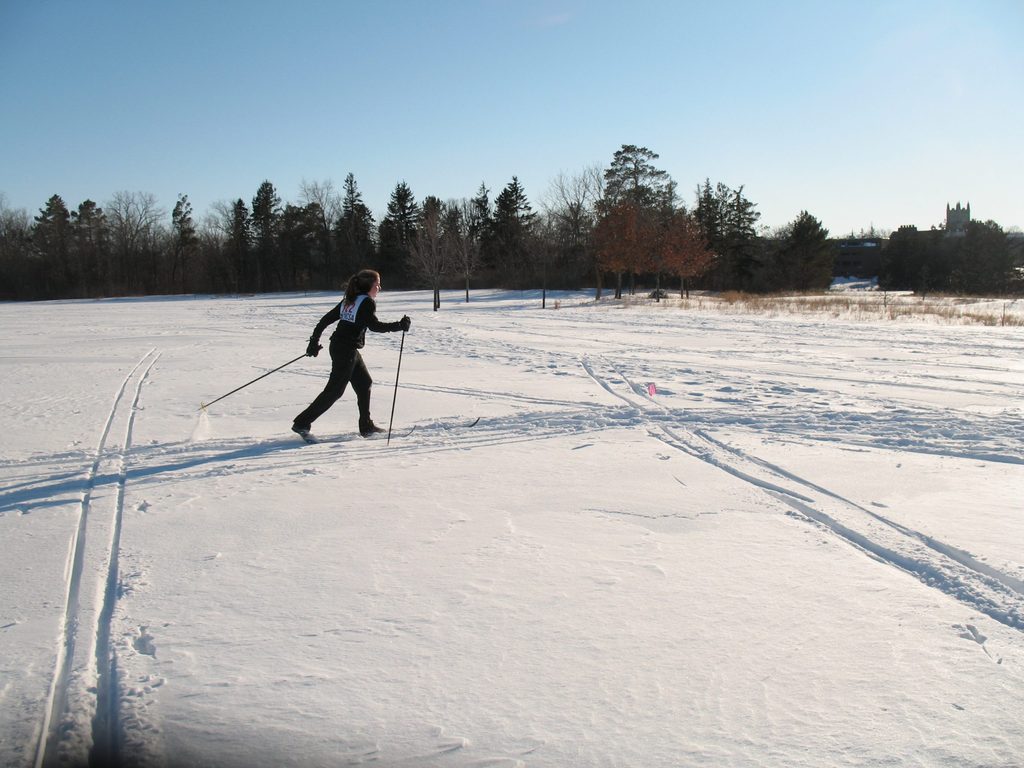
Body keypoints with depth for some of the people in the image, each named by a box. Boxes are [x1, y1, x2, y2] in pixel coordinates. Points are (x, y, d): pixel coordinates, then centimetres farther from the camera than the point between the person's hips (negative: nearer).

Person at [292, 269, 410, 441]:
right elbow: (375, 325, -20)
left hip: (338, 347, 9)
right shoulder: (367, 302, -11)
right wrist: (399, 325, -12)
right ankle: (302, 423, -1)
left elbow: (326, 319, 12)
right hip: (347, 351, -9)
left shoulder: (349, 300, 13)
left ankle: (366, 426, 22)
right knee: (334, 390, -4)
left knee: (364, 382, 17)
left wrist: (314, 340, 16)